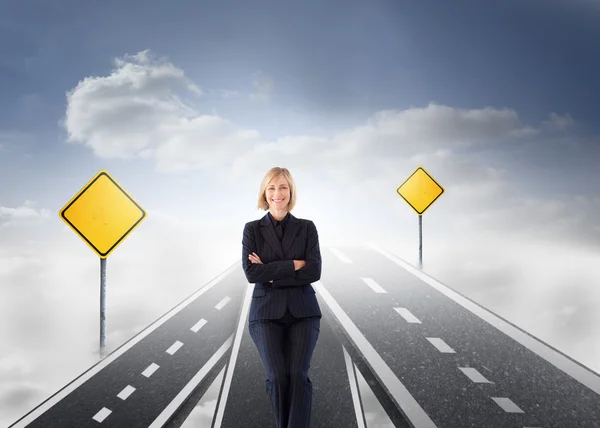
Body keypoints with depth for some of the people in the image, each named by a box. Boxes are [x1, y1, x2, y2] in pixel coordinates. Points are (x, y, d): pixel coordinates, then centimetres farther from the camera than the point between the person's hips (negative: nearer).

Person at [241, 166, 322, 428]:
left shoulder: (306, 228, 6)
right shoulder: (252, 229, 4)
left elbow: (314, 272, -7)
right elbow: (251, 272, -10)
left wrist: (271, 273, -10)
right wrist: (293, 265, -12)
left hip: (303, 312, 1)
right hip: (266, 313, 0)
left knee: (298, 375, -17)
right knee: (277, 376, -16)